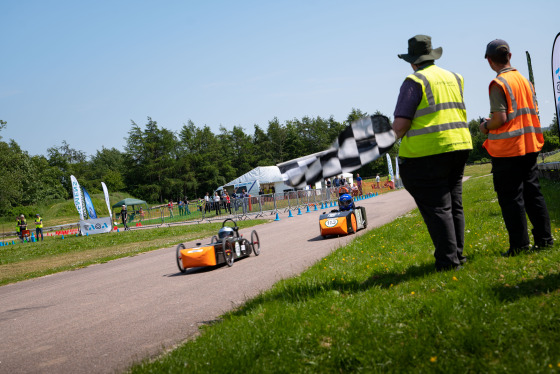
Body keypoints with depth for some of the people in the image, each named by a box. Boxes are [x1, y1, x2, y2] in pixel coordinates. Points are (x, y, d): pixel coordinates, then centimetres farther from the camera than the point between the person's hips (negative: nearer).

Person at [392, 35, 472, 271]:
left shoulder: (415, 81, -8)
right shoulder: (454, 78, 14)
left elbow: (400, 123, -14)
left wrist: (398, 134, 5)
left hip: (427, 153, -7)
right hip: (460, 145, 8)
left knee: (436, 208, -2)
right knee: (454, 205, 15)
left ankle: (448, 260, 0)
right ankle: (458, 254, 21)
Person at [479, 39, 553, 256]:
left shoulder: (498, 84, -13)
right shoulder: (525, 80, 10)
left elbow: (500, 118, -20)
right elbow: (534, 112, 13)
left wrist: (486, 126, 0)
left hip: (507, 149, -7)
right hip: (529, 146, 7)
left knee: (511, 197, 0)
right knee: (532, 192, 14)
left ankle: (519, 244, 3)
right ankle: (544, 238, 17)